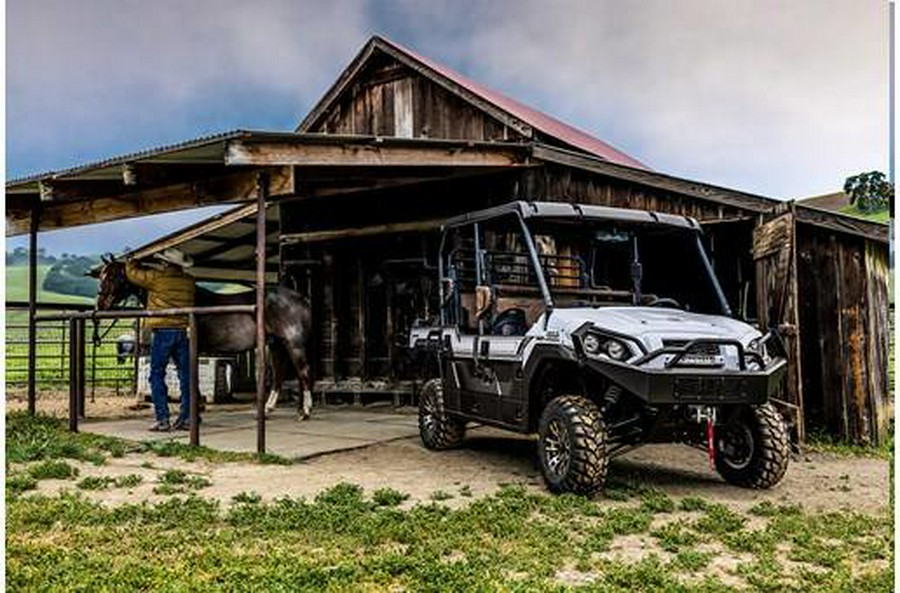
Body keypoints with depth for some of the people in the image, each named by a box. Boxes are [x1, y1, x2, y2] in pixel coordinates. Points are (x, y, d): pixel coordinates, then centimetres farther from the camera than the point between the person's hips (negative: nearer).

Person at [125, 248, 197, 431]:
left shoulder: (157, 278, -7)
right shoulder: (189, 282, 9)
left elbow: (133, 273, 5)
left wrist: (131, 262, 28)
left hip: (162, 332, -5)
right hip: (183, 332, 5)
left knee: (157, 375, 3)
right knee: (185, 375, 8)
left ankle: (162, 419, -1)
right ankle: (187, 418, 9)